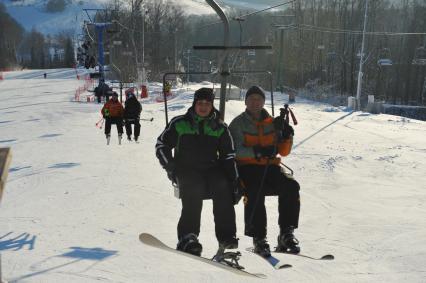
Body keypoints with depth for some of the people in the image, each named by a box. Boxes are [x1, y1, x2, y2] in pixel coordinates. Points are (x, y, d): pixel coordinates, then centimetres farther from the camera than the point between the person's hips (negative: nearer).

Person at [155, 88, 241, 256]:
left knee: (223, 187, -29)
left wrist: (234, 180, 0)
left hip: (211, 170, 2)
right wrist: (170, 167, -4)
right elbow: (162, 145, 11)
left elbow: (228, 156, 12)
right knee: (194, 190, -33)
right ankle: (187, 238, -34)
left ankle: (226, 237, -27)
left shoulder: (220, 128, 13)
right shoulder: (180, 123, 8)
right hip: (186, 169, -2)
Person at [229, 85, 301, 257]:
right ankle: (258, 238, -27)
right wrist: (257, 152, -25)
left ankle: (286, 233, -18)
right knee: (255, 191, -34)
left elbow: (283, 152, 13)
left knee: (290, 186, -24)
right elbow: (235, 150, -10)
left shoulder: (272, 123, 16)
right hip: (246, 168, -3)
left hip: (270, 167, 3)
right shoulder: (238, 123, 6)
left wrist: (286, 137, -7)